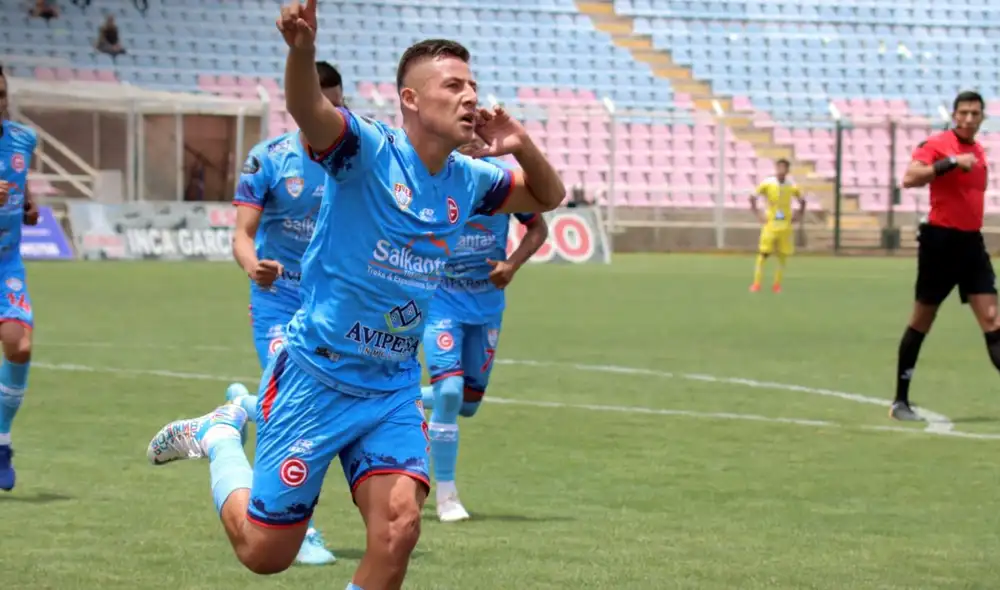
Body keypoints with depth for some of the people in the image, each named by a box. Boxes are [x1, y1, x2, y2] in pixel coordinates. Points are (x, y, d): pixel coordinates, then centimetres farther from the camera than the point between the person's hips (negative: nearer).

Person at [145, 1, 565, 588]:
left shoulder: (466, 182, 4)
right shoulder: (370, 150, -17)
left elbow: (549, 197, 19)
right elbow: (308, 110, -37)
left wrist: (523, 147, -5)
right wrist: (302, 48, -60)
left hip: (394, 390, 5)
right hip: (316, 377, -5)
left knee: (398, 527, -17)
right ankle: (218, 436, 35)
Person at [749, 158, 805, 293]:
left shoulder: (792, 186, 2)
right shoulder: (767, 183, -4)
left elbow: (802, 201, 15)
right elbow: (753, 198, 2)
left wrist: (798, 215, 3)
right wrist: (757, 213, -6)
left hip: (786, 225, 2)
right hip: (770, 224, -2)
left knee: (783, 256, 2)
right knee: (763, 253, -7)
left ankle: (777, 285, 10)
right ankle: (756, 284, -3)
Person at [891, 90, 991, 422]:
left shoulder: (978, 152, 14)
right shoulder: (937, 145, -8)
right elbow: (909, 179, -23)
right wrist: (951, 162, -27)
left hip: (971, 243, 6)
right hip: (940, 241, -6)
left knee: (991, 319, -6)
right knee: (921, 322, 3)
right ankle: (900, 401, 14)